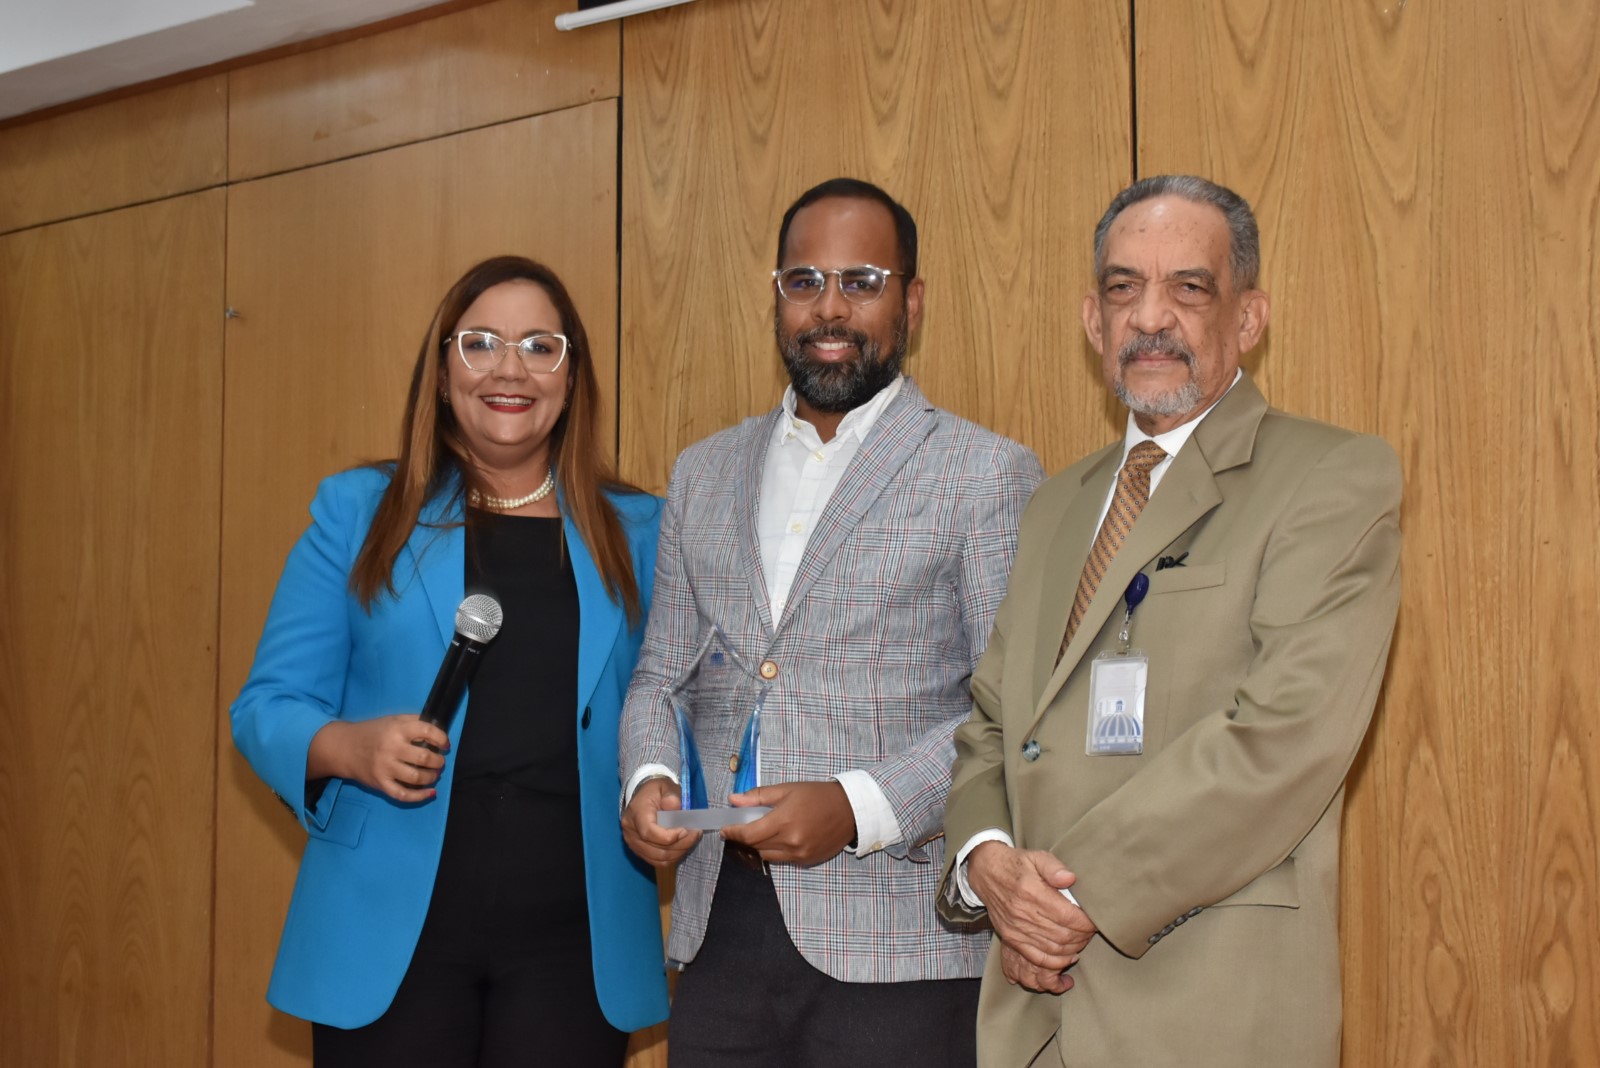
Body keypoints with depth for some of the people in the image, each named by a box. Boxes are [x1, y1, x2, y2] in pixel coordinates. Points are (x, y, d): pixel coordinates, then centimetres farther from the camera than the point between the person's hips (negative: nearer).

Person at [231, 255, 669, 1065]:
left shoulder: (640, 532, 7)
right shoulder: (357, 510, 4)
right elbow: (268, 706, 2)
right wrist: (348, 747, -18)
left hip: (574, 944, 1)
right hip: (390, 933, -1)